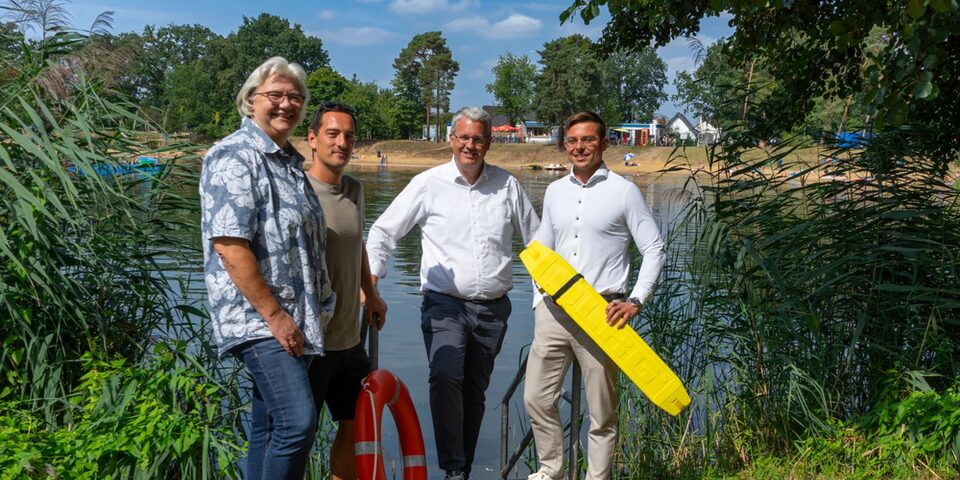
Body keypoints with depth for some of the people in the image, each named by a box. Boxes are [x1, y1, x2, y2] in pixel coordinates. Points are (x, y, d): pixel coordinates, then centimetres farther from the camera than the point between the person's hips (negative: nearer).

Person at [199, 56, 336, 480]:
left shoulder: (290, 161, 16)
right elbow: (229, 245, -19)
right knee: (298, 421, -16)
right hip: (259, 318, -9)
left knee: (268, 427, 14)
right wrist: (274, 314, -19)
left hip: (293, 320, 9)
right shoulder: (234, 157, -10)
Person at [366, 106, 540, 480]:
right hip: (445, 304, -3)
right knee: (446, 378, -24)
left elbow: (536, 237, 16)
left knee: (475, 391, 11)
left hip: (493, 308, 3)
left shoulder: (507, 185, 6)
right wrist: (370, 280, -7)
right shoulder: (428, 184, -1)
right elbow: (383, 232, 3)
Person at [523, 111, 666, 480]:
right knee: (537, 398, 8)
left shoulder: (624, 191, -3)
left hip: (601, 313, -4)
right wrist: (540, 303, 13)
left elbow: (654, 249, -2)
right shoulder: (555, 191, 11)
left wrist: (635, 302, -11)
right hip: (554, 309, 5)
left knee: (602, 411, 4)